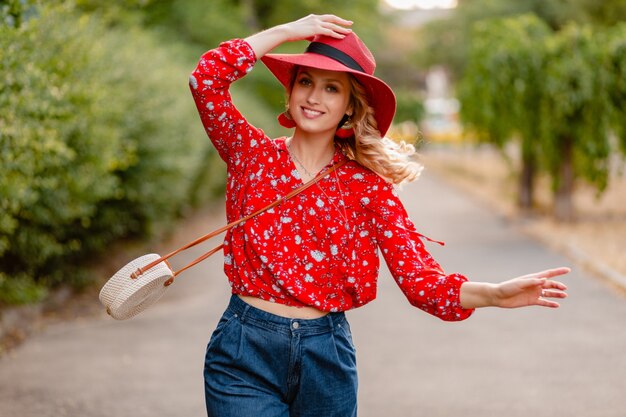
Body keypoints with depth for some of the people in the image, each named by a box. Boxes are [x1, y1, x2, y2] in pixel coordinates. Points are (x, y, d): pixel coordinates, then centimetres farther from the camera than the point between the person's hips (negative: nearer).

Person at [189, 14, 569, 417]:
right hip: (245, 353, -1)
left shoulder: (366, 185, 1)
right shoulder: (254, 153, 3)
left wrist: (494, 293, -26)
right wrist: (288, 31, -8)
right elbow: (207, 80, -12)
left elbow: (420, 277, -9)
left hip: (327, 357, 1)